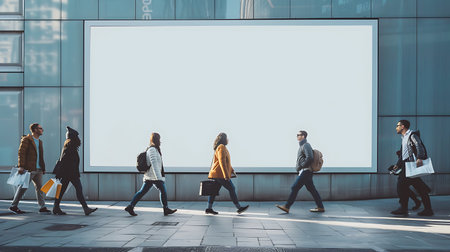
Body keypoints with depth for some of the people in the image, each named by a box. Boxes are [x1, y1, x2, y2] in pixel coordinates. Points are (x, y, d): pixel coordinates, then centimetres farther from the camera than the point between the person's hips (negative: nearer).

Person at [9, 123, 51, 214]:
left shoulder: (39, 142, 19)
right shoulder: (26, 140, -4)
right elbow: (21, 153, -12)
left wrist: (43, 168, 16)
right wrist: (21, 166, -20)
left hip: (38, 169, 8)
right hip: (29, 169, -7)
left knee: (39, 188, 4)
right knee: (23, 187, -1)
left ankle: (42, 207, 6)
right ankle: (13, 206, 11)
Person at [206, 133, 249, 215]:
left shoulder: (222, 147, 21)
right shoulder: (221, 147, -14)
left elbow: (226, 162, 27)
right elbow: (222, 162, -22)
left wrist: (231, 170, 20)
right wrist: (226, 175, -25)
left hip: (217, 174, 10)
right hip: (220, 174, -10)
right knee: (232, 189, -5)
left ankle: (209, 209, 12)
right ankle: (239, 208, -1)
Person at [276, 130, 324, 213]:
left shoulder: (306, 145, -10)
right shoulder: (302, 146, 21)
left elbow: (310, 158, -23)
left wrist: (301, 166, -15)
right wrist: (299, 167, 15)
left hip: (305, 171, -10)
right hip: (304, 172, 10)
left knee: (294, 188, -9)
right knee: (311, 189, 9)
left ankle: (286, 207, -6)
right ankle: (320, 207, 12)